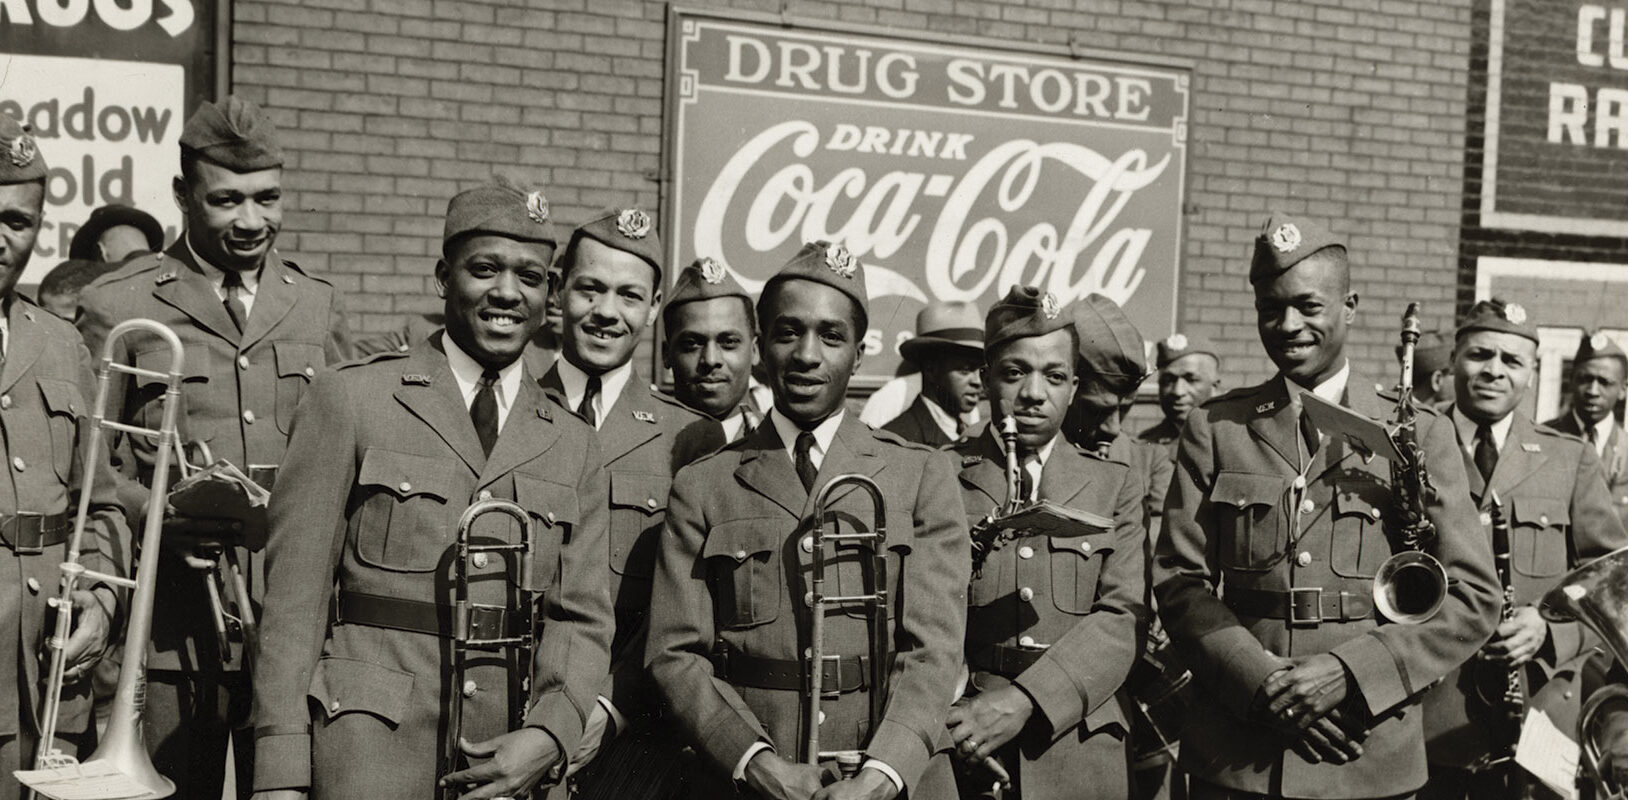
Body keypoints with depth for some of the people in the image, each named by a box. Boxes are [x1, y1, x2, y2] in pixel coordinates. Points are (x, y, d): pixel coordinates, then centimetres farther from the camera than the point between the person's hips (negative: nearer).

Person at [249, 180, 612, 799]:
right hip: (371, 747, -3)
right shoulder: (349, 399, 2)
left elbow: (582, 617, 7)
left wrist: (548, 736, -10)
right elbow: (295, 594, -1)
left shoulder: (574, 447, 12)